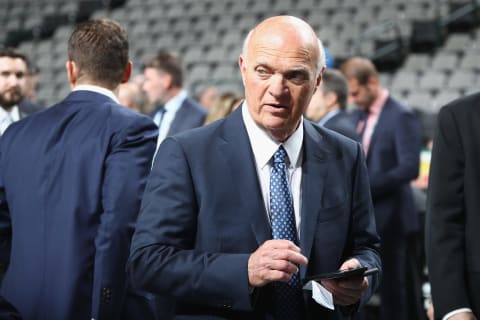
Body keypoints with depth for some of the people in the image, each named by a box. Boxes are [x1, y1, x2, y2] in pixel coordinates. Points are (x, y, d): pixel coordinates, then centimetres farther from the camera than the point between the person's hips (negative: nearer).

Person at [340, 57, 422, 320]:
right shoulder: (357, 116, 12)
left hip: (387, 215, -7)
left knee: (391, 286, 1)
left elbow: (409, 168, -19)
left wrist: (366, 187, -22)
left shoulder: (401, 117, -11)